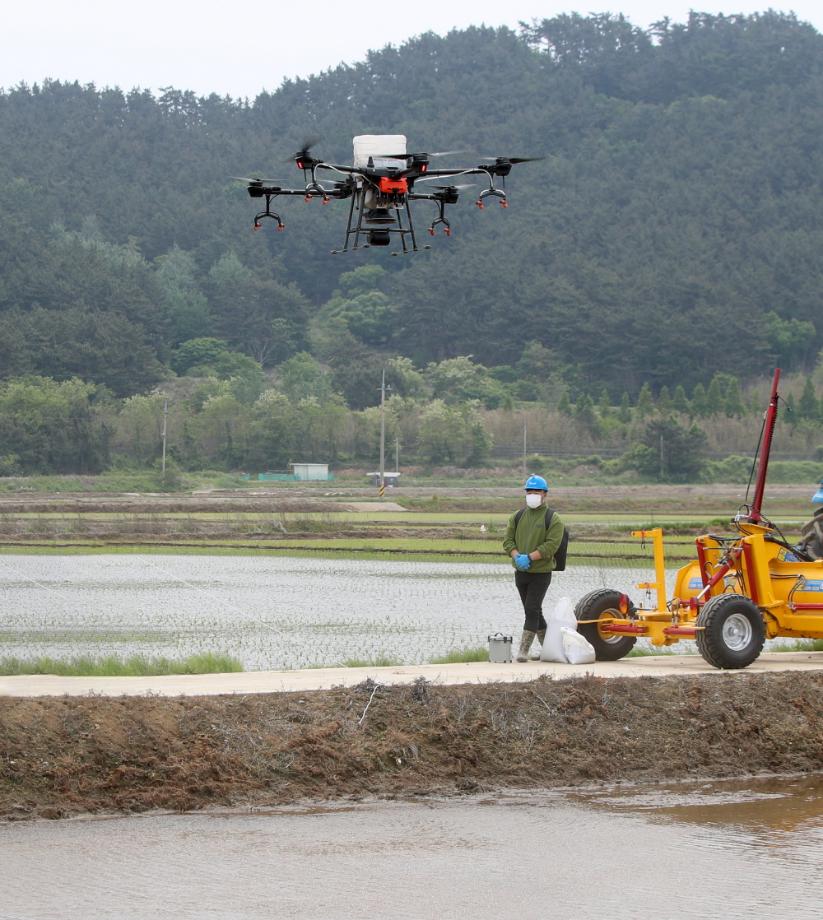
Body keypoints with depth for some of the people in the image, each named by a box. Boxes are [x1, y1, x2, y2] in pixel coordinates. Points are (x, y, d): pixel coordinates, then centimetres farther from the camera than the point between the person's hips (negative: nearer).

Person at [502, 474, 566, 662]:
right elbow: (508, 540, 7)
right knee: (535, 612, 13)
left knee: (532, 610, -13)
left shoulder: (553, 519, -5)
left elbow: (551, 545, -15)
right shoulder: (517, 516, 11)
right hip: (521, 572, 6)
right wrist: (517, 556, -13)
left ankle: (523, 650, -14)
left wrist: (529, 557, -23)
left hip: (541, 573, -6)